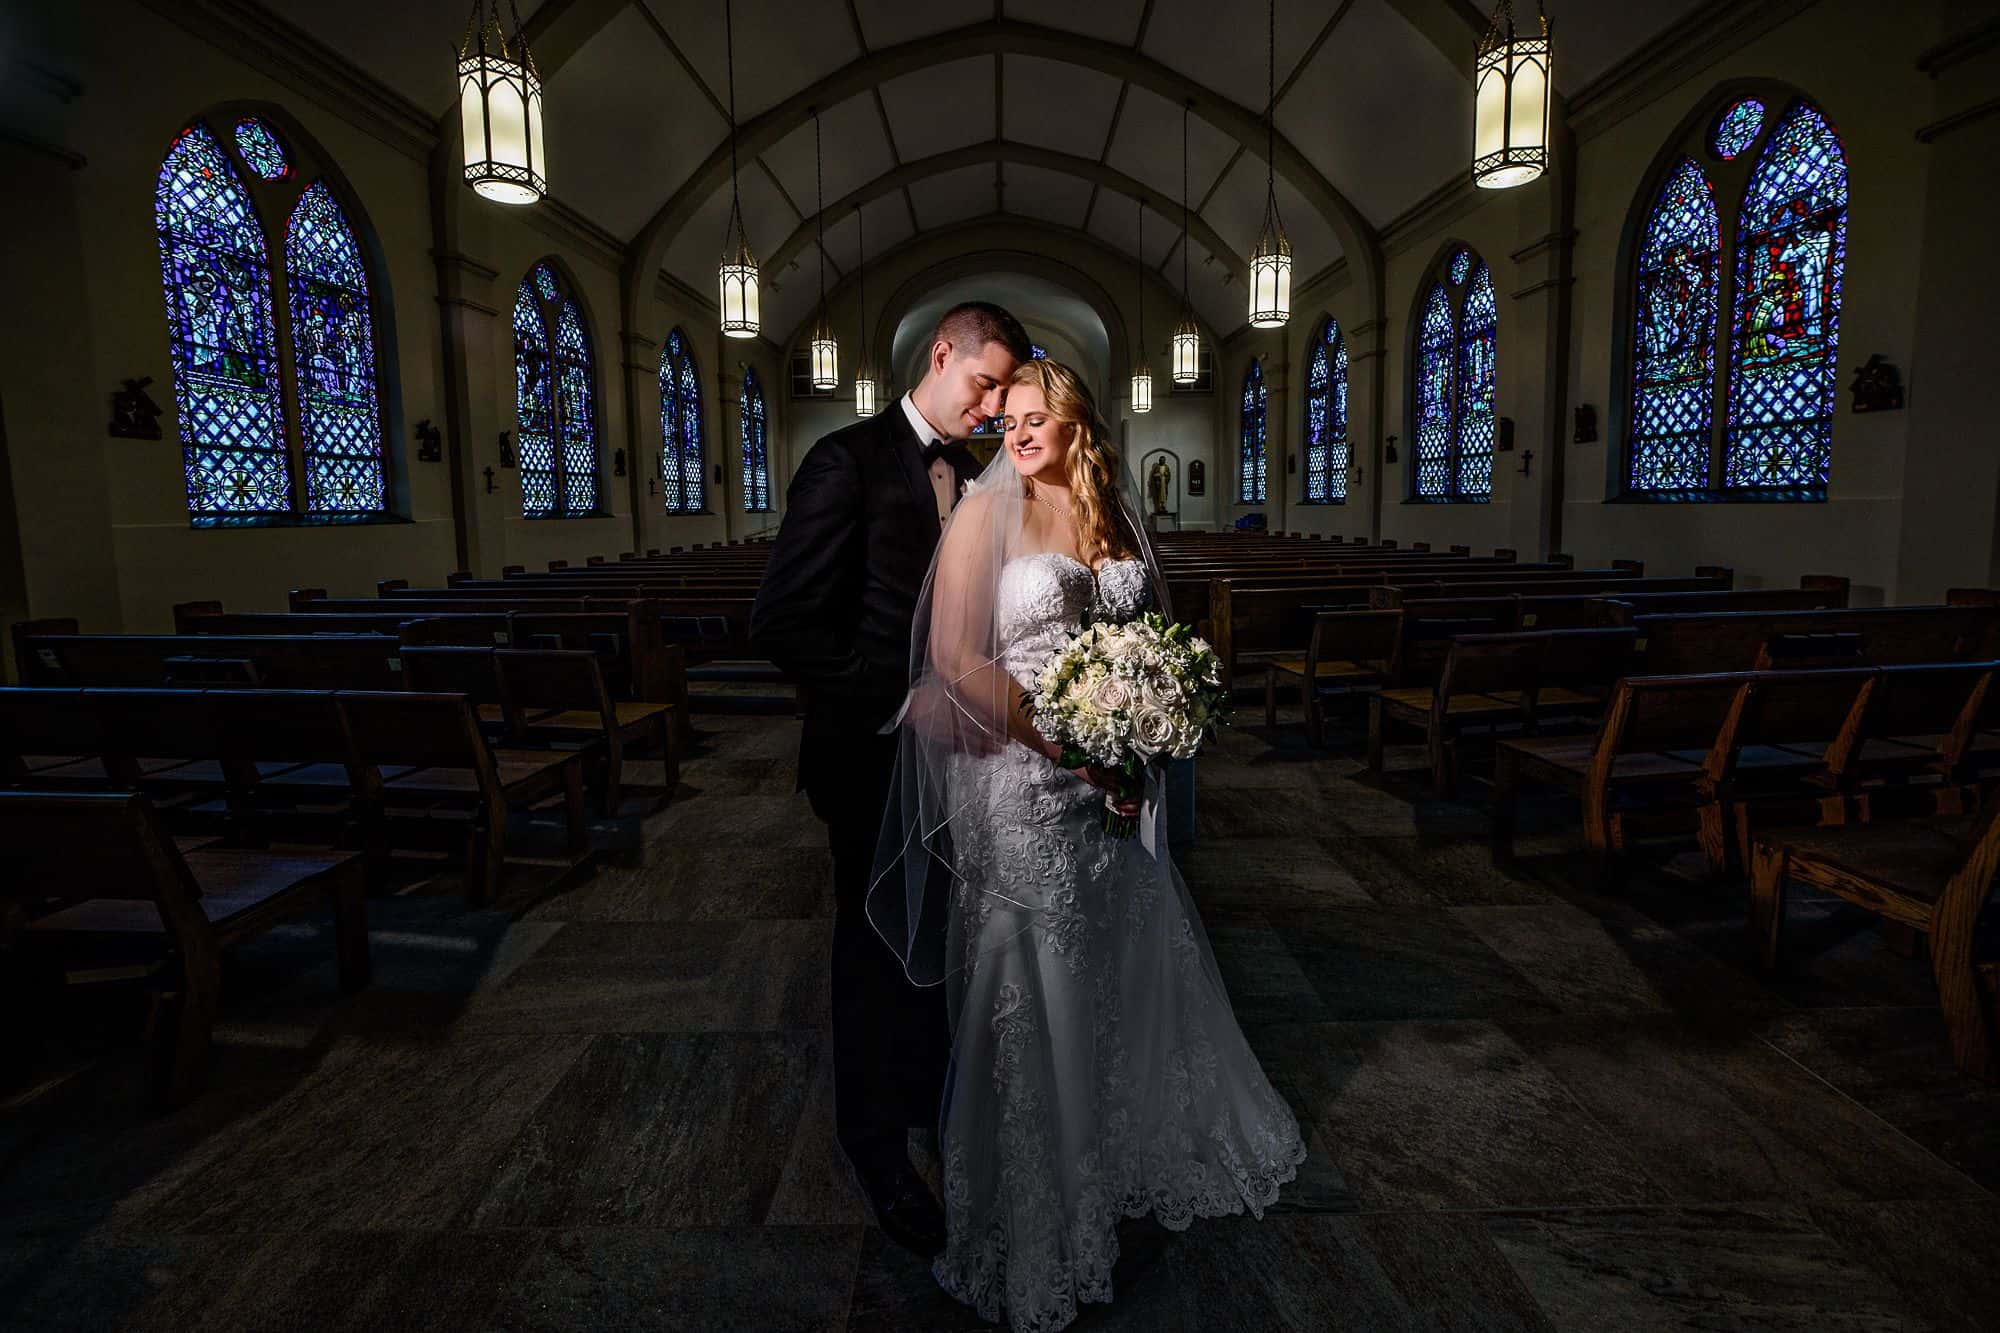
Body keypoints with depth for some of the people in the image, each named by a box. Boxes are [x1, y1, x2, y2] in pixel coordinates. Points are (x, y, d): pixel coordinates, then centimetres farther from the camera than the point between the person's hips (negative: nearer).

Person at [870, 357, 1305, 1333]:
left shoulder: (1116, 516, 10)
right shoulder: (988, 513, -6)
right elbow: (955, 657, -15)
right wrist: (1072, 745, -17)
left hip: (1114, 786, 6)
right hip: (1024, 785, -5)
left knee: (1130, 974, 19)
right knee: (1032, 997, 5)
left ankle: (1132, 1151, 46)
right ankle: (1031, 1223, 27)